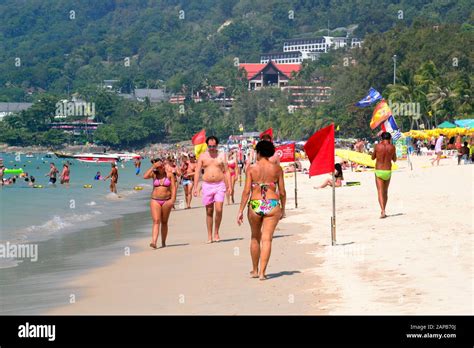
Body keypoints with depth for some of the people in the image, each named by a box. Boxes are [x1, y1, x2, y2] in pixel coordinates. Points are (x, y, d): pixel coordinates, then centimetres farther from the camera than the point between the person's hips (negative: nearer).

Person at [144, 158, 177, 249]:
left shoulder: (170, 175, 2)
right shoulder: (154, 174, 4)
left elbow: (173, 188, -3)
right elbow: (145, 176, -15)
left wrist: (172, 199, -15)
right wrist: (153, 167, -13)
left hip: (166, 200, 0)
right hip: (155, 200, 0)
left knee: (164, 222, 8)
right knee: (156, 221, -13)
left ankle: (163, 242, 18)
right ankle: (154, 242, -25)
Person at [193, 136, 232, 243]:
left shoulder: (221, 156, 6)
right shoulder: (202, 156, 5)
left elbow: (226, 171, 8)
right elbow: (197, 172, 3)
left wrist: (229, 186, 1)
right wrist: (195, 187, -4)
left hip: (220, 185, -1)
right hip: (207, 185, 1)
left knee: (219, 210, -11)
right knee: (209, 212, 4)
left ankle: (216, 233, 6)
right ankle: (209, 235, 11)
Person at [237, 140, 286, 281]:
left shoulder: (251, 168, -2)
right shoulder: (277, 168, 2)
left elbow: (246, 191, -5)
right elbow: (282, 192, 4)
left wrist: (241, 211, -1)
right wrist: (283, 209, 17)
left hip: (255, 205, 0)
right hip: (273, 205, 0)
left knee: (255, 237, 18)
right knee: (267, 239, 0)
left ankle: (255, 270, 26)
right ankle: (262, 272, -7)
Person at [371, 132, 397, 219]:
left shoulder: (377, 146, -6)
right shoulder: (392, 147, -2)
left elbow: (373, 157, 8)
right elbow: (394, 160, 10)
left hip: (379, 171, -2)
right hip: (388, 171, 2)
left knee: (380, 192, -6)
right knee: (385, 192, 18)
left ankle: (383, 211, -22)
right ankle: (383, 211, 26)